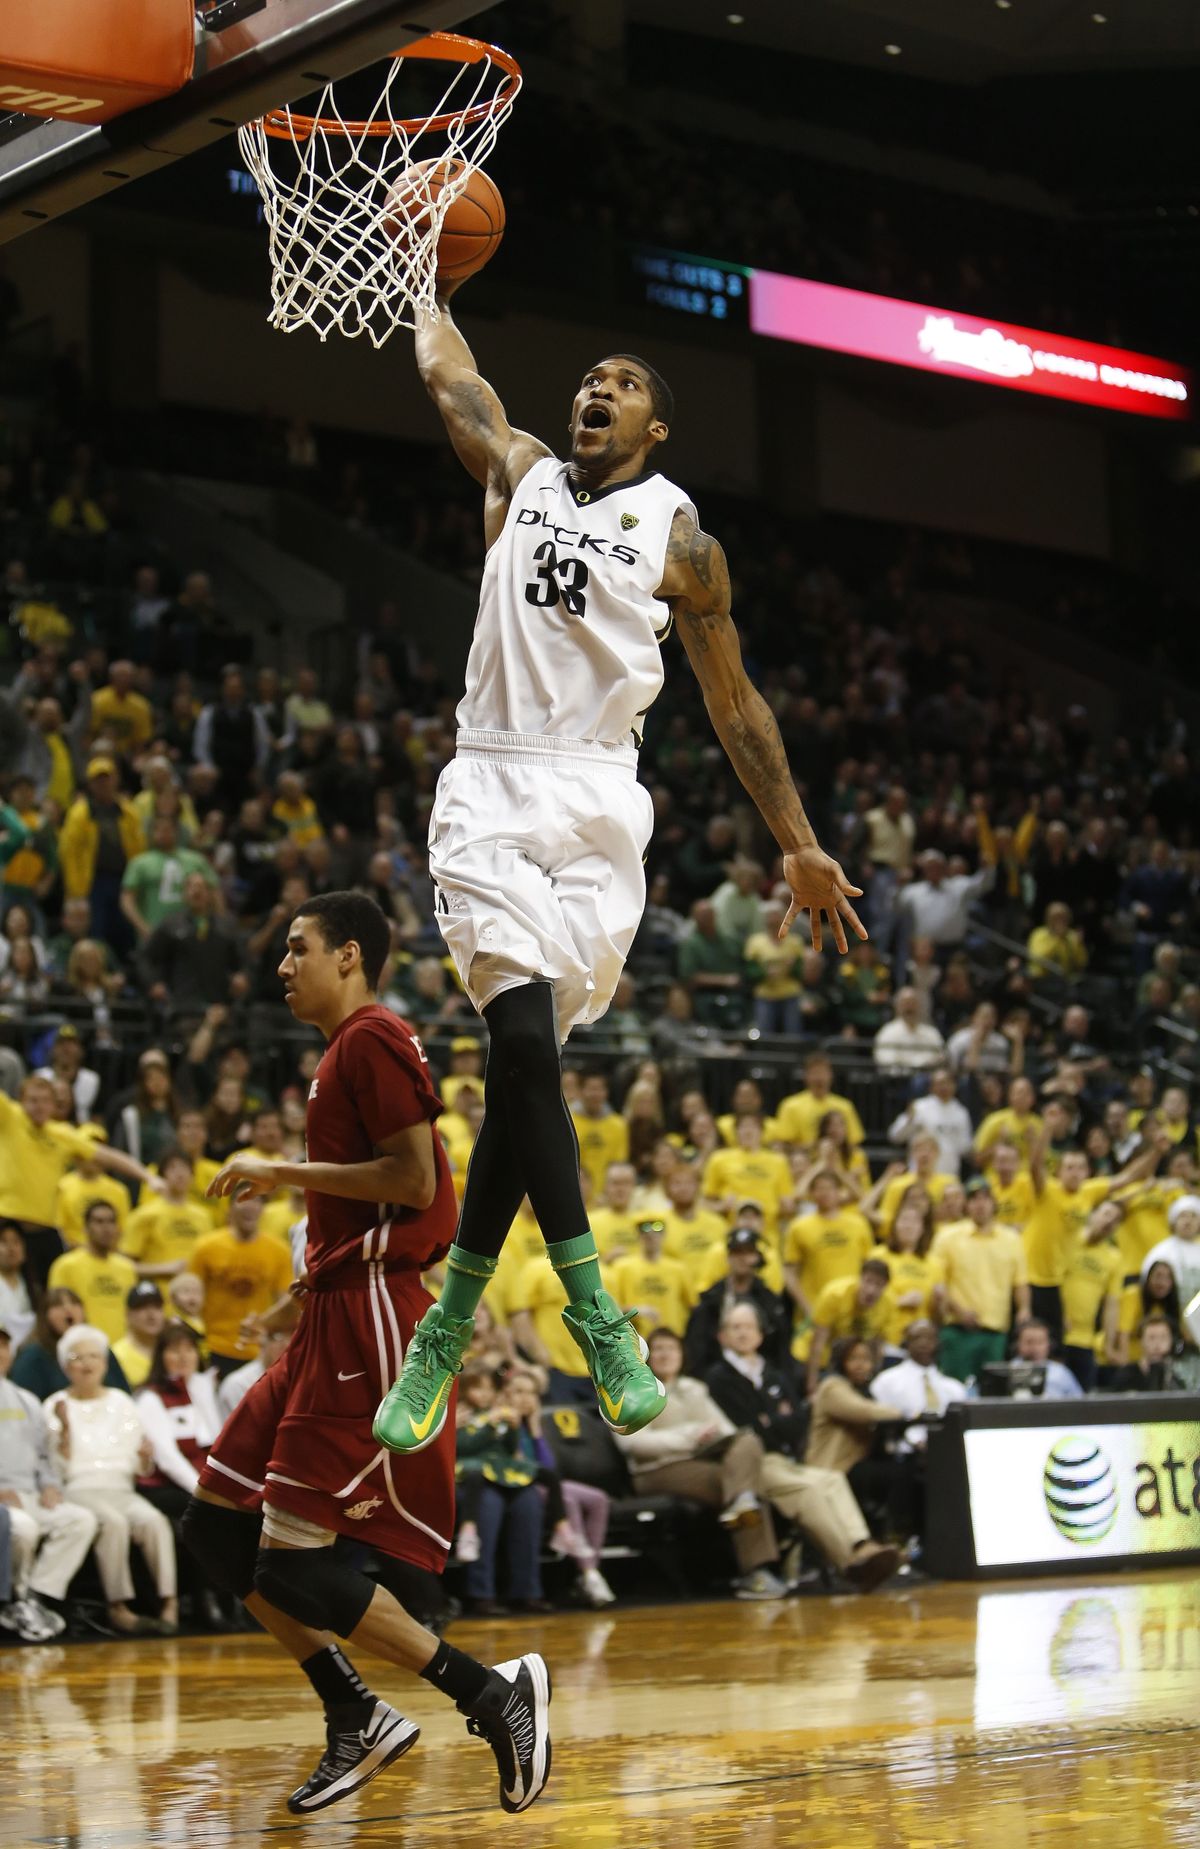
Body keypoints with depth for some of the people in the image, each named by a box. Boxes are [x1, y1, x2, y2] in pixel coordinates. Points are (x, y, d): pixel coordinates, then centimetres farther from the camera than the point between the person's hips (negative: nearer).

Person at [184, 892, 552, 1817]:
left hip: (370, 1318, -11)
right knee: (216, 1523, 9)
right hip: (339, 1315, 11)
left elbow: (414, 1180, -20)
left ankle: (493, 1693, -6)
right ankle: (356, 1716, 13)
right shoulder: (348, 1049, 20)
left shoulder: (372, 1038, -11)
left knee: (294, 1558, -12)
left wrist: (282, 1172, -14)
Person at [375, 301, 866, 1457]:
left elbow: (733, 701, 10)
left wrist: (798, 845, 8)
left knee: (524, 1057, -6)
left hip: (596, 805, -1)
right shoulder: (520, 474, 14)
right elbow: (442, 367, 23)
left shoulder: (678, 535, 8)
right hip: (492, 787, 1)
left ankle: (449, 1327, 5)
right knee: (523, 1037, -17)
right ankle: (593, 1311, -12)